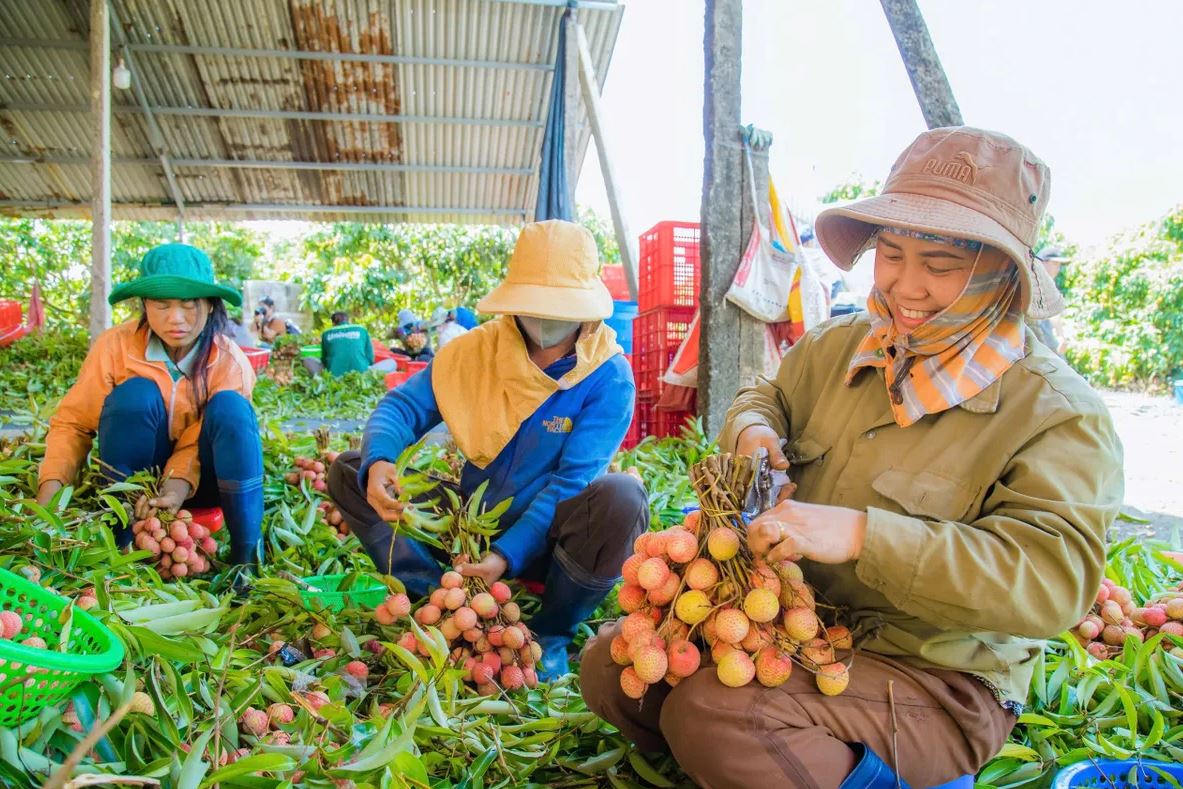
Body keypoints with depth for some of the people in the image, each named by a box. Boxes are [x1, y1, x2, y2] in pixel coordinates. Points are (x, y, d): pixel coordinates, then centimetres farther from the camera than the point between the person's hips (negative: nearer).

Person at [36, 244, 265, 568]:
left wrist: (175, 492, -38)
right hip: (136, 475, 0)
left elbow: (195, 445, -19)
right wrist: (50, 492, -26)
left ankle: (247, 554, -28)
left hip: (199, 478, 0)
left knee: (229, 406, -29)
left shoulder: (230, 363, -16)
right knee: (136, 394, -28)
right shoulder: (115, 345, -15)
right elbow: (73, 423, -12)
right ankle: (117, 541, -19)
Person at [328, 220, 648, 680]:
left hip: (548, 537, -3)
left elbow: (571, 482, -21)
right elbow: (403, 406, -7)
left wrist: (509, 555, -32)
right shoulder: (478, 349, -6)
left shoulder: (608, 379, -16)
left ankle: (551, 633, -9)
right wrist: (378, 461, -30)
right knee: (347, 472, -6)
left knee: (621, 497, -36)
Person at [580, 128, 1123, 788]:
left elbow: (1055, 575, -25)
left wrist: (863, 535, -35)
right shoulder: (841, 344, 4)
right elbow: (770, 396, 22)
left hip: (937, 678, -6)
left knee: (707, 715, -29)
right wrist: (752, 429, -5)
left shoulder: (1059, 412, -13)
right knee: (612, 666, -5)